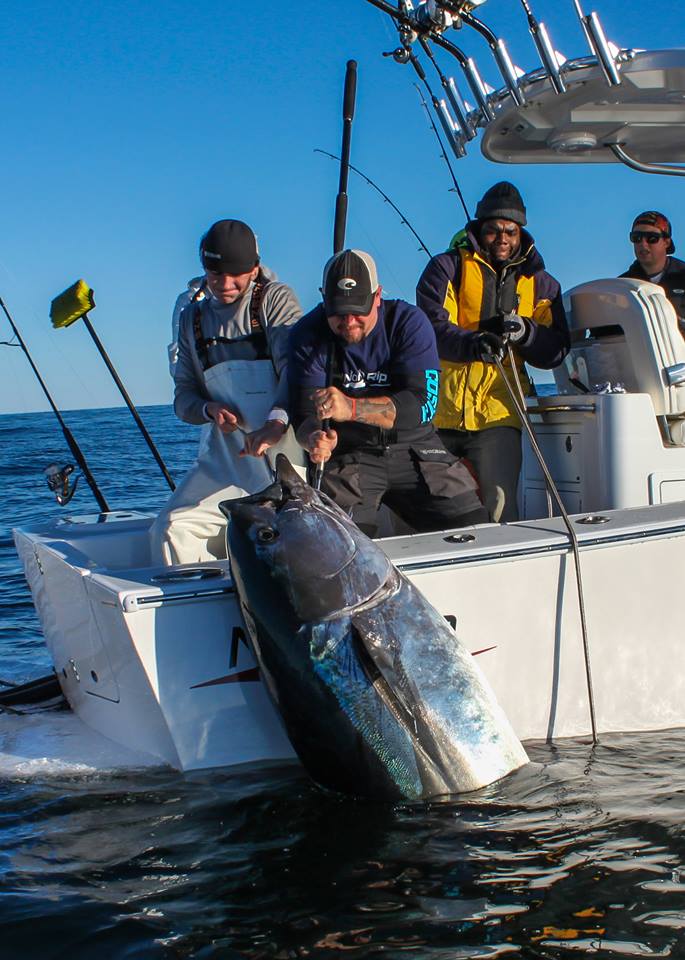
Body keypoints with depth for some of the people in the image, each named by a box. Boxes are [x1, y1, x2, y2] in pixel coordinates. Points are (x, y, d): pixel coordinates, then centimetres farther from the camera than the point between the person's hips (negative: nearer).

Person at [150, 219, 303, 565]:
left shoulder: (276, 300, -1)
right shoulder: (193, 318, 14)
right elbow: (183, 397, 15)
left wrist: (277, 420, -37)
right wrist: (210, 409, -9)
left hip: (285, 450, -3)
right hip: (225, 458, 4)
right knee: (172, 530, -17)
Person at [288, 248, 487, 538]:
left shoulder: (409, 322, -10)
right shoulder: (309, 335, -8)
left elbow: (423, 403, -22)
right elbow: (305, 414, -12)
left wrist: (351, 408, -37)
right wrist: (314, 439, -39)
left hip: (412, 447, 2)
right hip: (347, 455, -1)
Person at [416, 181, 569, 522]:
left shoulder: (539, 282, 17)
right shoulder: (447, 267, 8)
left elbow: (556, 349, 6)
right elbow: (433, 326, -9)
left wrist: (526, 332, -15)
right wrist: (472, 342, -29)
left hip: (497, 418, 1)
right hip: (440, 413, -1)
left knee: (499, 513, -12)